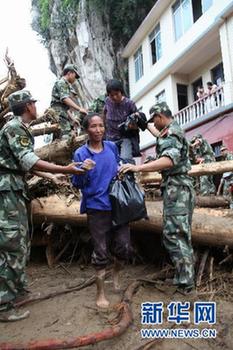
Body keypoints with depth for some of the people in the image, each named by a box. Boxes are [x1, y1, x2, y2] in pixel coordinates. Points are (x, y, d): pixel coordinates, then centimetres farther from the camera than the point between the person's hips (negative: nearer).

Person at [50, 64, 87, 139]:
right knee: (66, 139, -18)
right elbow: (65, 99, -20)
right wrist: (79, 109, -27)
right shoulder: (61, 83, -3)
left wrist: (72, 118, 22)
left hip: (64, 117, 10)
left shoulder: (66, 85, 29)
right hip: (60, 116, -10)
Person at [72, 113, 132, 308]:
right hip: (97, 208, -3)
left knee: (124, 248, 7)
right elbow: (77, 184, -7)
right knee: (101, 252, 6)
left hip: (118, 205, 4)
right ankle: (101, 293, 26)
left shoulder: (112, 147, 3)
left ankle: (116, 272, 41)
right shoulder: (81, 154, -8)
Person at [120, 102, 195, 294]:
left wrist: (138, 167, -37)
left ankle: (185, 282, -3)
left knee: (174, 235, -9)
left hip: (176, 189, -11)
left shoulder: (171, 133, -12)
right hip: (182, 189, 11)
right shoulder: (175, 131, 21)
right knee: (182, 235, 15)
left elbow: (169, 160, -30)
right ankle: (184, 276, 25)